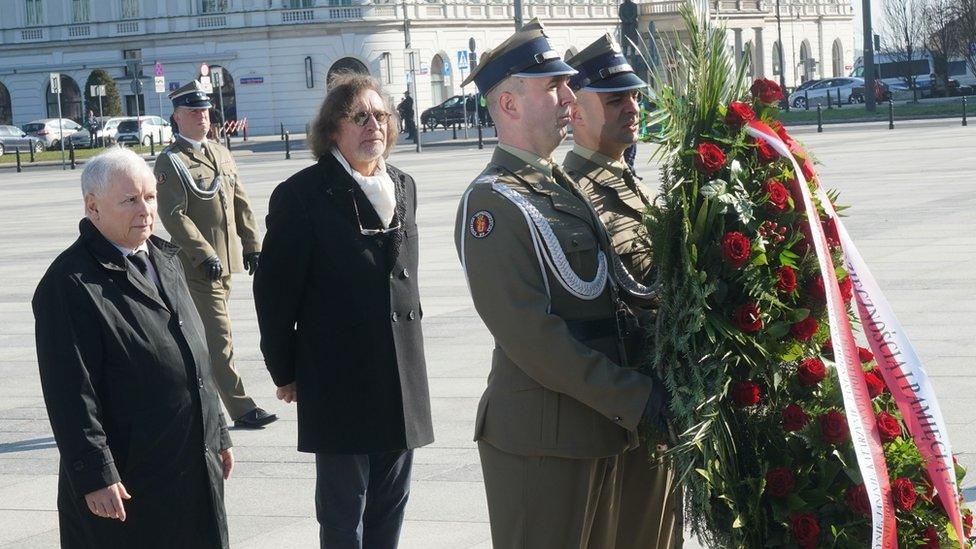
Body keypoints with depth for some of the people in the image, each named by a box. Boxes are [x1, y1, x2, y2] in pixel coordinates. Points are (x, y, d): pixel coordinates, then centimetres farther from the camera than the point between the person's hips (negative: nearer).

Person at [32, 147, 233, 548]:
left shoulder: (165, 260, 12)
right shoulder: (70, 284, -14)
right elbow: (69, 393, -18)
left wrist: (217, 434, 20)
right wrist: (95, 476, -21)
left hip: (195, 468, 8)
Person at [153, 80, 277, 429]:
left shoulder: (221, 154, 15)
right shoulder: (170, 162, -8)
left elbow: (240, 203, 17)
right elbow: (174, 216, -15)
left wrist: (252, 245, 10)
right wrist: (204, 255, -21)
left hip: (226, 261, 7)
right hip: (198, 266, -7)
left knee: (202, 337, 14)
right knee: (219, 339, -6)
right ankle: (241, 409, -5)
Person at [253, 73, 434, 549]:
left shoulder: (402, 187, 9)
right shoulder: (302, 195, -10)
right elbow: (275, 291, -7)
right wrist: (284, 373, -4)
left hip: (402, 379, 6)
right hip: (338, 381, -6)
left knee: (389, 509, 14)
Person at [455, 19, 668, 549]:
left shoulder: (562, 186, 16)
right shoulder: (491, 202, -13)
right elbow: (528, 335, -20)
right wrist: (632, 398, -20)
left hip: (595, 429, 9)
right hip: (540, 440, -9)